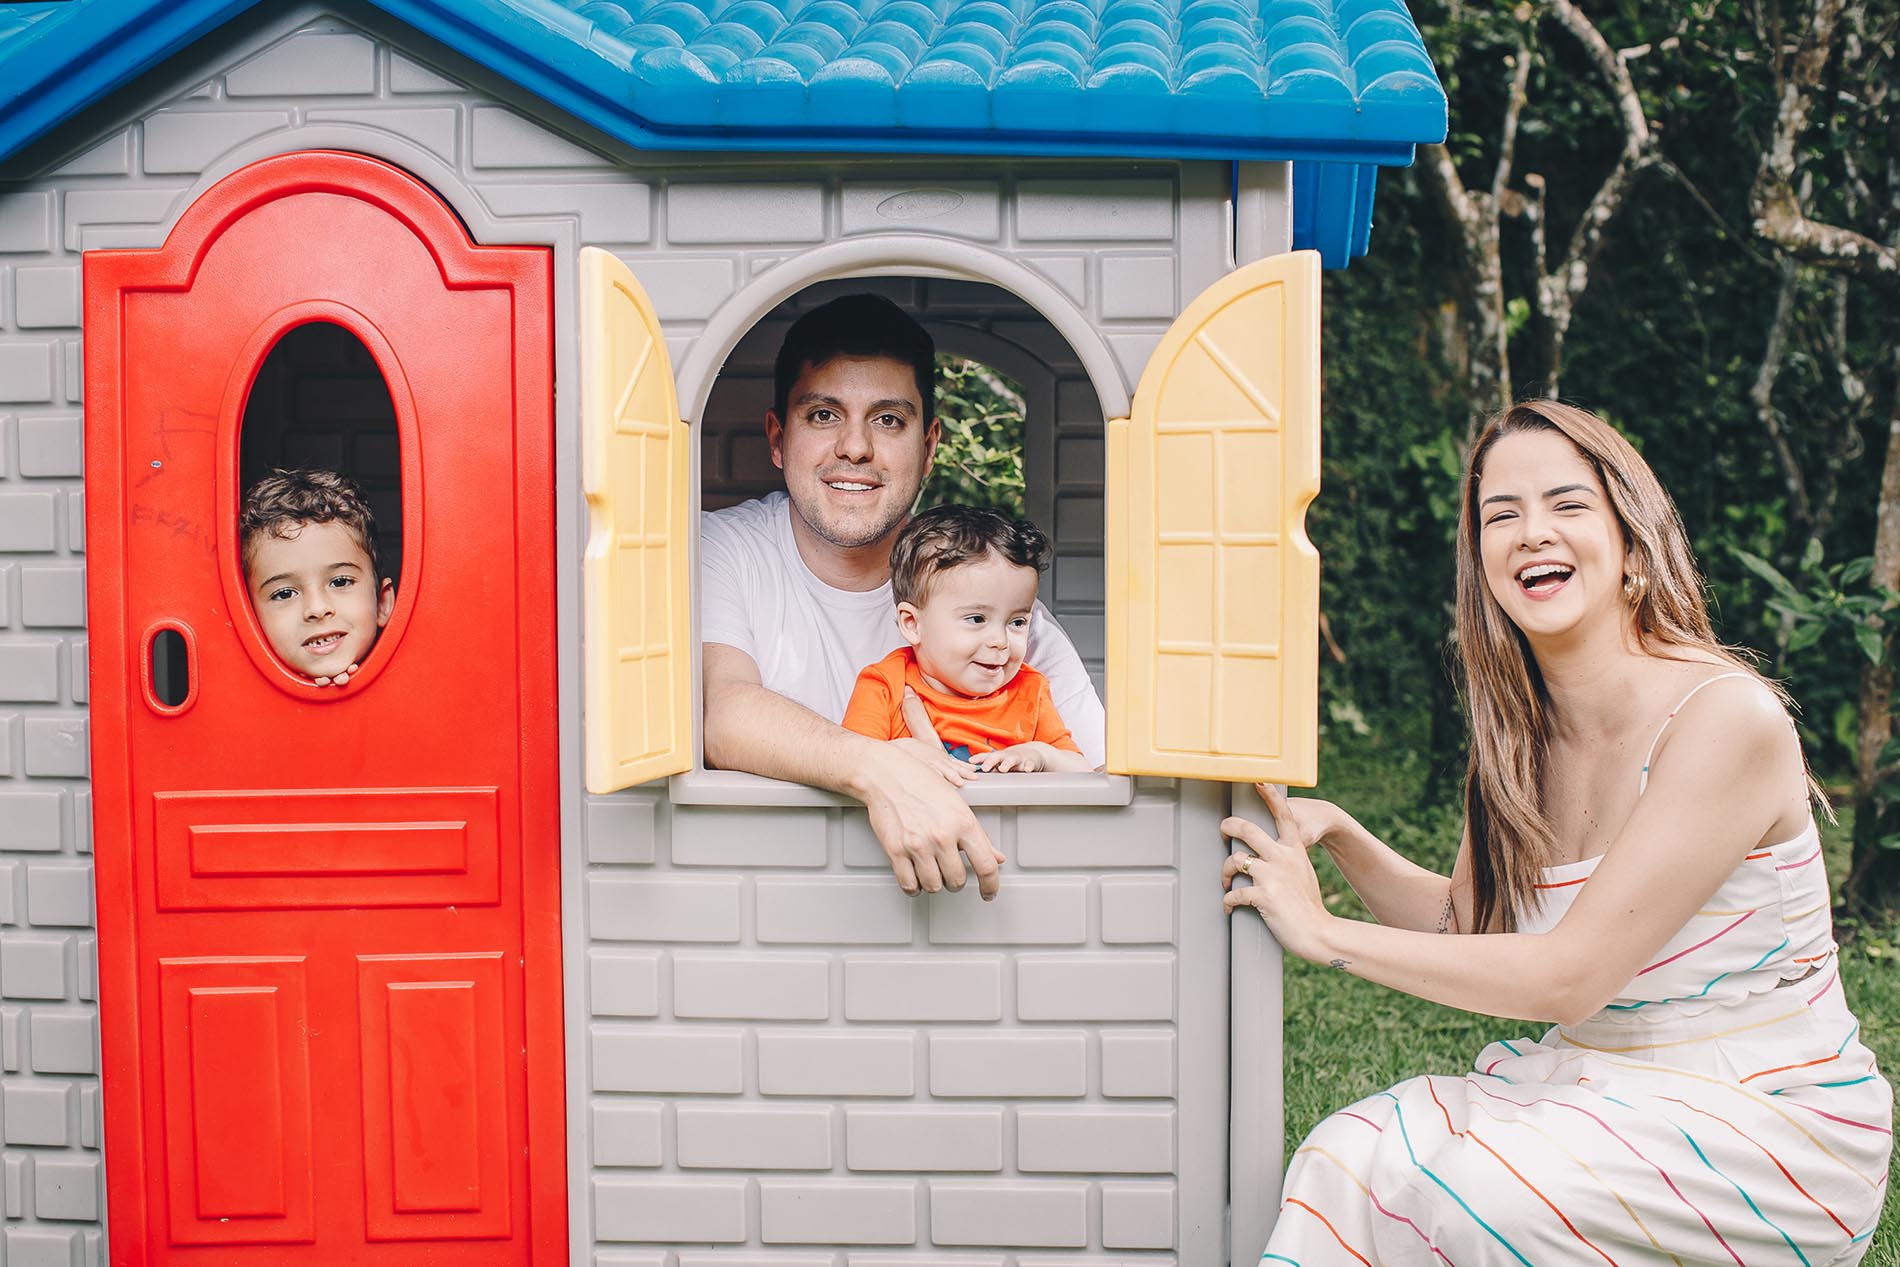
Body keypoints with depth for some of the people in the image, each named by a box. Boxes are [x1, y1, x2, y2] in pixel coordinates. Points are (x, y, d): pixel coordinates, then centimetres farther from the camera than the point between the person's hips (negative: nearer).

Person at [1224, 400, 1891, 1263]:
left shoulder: (1730, 717, -20)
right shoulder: (1522, 733, 3)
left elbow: (1570, 977, -22)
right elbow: (1465, 921, 12)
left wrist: (1325, 933, -17)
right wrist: (1339, 836, -6)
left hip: (1770, 1125, -6)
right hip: (1598, 1087, 6)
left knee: (1458, 1189, -26)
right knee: (1350, 1155, -17)